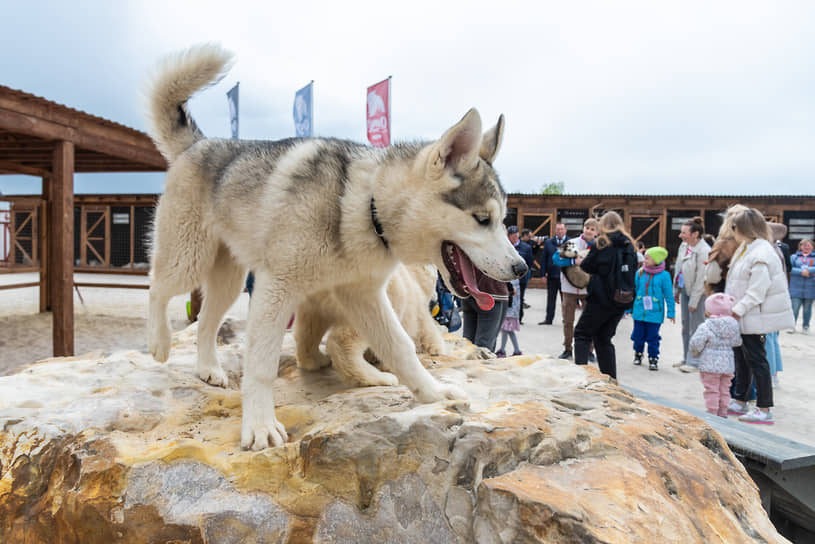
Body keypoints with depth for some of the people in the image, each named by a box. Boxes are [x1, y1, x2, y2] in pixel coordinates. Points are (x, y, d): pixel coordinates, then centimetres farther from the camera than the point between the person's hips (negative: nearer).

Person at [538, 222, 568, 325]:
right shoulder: (548, 243, 7)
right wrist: (543, 274, -1)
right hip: (552, 275, 2)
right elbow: (543, 259, 6)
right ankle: (548, 319, 17)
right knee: (551, 298, 10)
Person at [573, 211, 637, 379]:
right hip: (622, 301, 6)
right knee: (604, 338, 16)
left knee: (582, 334, 6)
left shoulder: (602, 243, -8)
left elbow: (587, 266, -5)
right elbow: (633, 269, 15)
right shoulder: (630, 245, 7)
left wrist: (581, 261, 16)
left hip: (602, 298, -6)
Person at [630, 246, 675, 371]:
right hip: (639, 312, 3)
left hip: (655, 313, -3)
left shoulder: (664, 275, -8)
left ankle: (653, 359, 18)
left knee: (653, 337, 3)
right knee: (638, 335, 12)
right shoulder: (640, 273, 0)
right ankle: (638, 354, 34)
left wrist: (671, 313, 1)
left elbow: (669, 295, -2)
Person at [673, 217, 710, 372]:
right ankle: (686, 358, 28)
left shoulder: (704, 251, -21)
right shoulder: (684, 246, 4)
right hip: (685, 290, 8)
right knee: (685, 326, 16)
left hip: (698, 292, -8)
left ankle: (694, 362, 8)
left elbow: (701, 279, -20)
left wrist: (693, 302, -16)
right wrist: (676, 291, 16)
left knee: (695, 328, -2)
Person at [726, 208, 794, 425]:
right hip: (743, 316, 10)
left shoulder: (761, 254, -22)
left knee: (756, 360, -2)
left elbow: (756, 291, -23)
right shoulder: (746, 248, 10)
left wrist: (736, 311, -20)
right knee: (742, 359, 17)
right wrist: (733, 308, 12)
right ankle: (739, 402, 29)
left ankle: (764, 410, 7)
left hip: (753, 318, -10)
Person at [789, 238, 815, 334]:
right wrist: (801, 272, -17)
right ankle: (792, 326, 6)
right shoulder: (794, 257, 8)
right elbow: (789, 268, -5)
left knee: (807, 309, 7)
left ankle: (805, 326, 20)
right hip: (796, 289, -1)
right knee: (795, 307, -6)